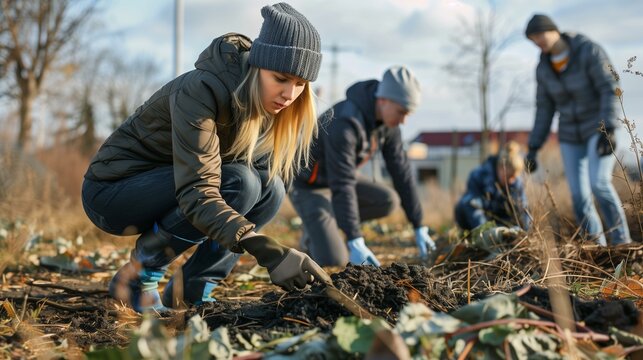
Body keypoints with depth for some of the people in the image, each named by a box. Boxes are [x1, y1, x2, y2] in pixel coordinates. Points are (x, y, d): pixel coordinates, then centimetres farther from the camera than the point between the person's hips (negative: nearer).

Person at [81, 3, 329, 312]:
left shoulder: (264, 101, -7)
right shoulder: (200, 91, -31)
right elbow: (196, 194, -39)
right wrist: (264, 250, -48)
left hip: (165, 188, 7)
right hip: (110, 190, -7)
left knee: (270, 189, -14)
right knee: (239, 183, -28)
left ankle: (190, 288, -4)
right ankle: (137, 275, -13)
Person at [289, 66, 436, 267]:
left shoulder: (387, 122, -10)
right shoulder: (344, 123, -36)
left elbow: (401, 171, -6)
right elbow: (342, 186, -39)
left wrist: (419, 227, -7)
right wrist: (355, 242, -42)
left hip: (335, 178, 8)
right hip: (308, 185, -8)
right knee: (335, 260, -20)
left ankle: (329, 224, 6)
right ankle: (313, 234, 12)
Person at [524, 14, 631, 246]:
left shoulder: (589, 50, -17)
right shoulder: (544, 68, 1)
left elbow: (609, 90, -20)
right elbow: (544, 110, 7)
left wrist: (608, 131, -30)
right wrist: (533, 149, 3)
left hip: (601, 128, -5)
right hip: (572, 135, 6)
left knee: (599, 183, -26)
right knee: (580, 197, -4)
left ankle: (622, 242, -12)